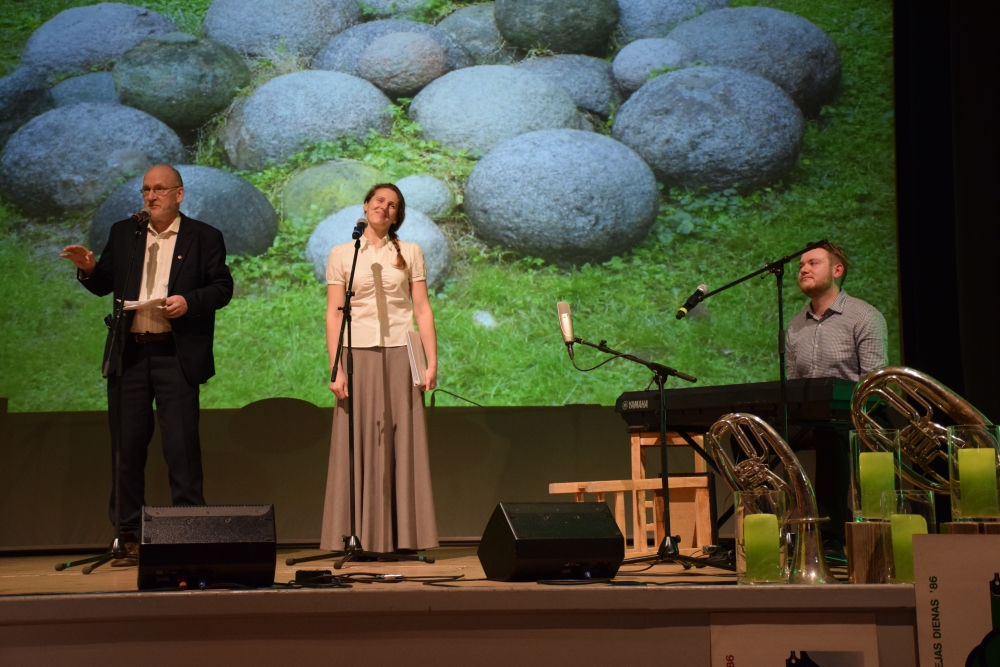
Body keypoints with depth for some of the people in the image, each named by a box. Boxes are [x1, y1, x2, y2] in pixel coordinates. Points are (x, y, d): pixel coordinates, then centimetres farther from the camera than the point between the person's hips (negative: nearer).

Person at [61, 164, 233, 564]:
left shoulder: (204, 237, 5)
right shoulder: (123, 234, 15)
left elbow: (223, 287, 0)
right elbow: (104, 286, 15)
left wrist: (190, 301, -16)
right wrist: (89, 268, -6)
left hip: (176, 355, -3)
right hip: (128, 354, 3)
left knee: (182, 445, -4)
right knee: (127, 445, 4)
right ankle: (128, 536, 11)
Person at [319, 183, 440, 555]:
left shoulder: (410, 253, 10)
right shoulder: (342, 255, 8)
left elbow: (423, 309, 6)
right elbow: (334, 314, 4)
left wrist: (432, 361, -3)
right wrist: (335, 368, -5)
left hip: (400, 353, 1)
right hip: (358, 354, -1)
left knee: (403, 442, -1)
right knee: (360, 443, -2)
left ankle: (403, 536, 3)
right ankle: (361, 537, 0)